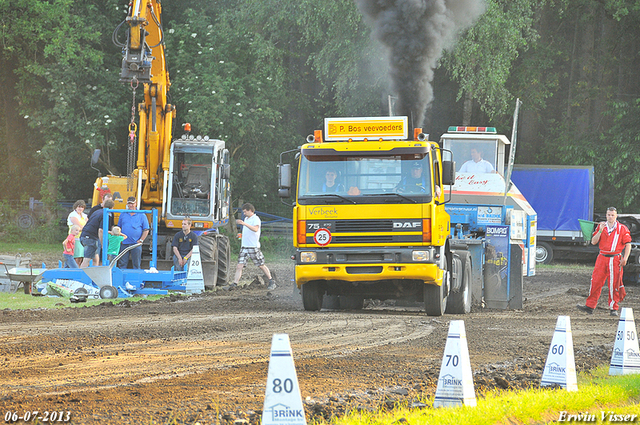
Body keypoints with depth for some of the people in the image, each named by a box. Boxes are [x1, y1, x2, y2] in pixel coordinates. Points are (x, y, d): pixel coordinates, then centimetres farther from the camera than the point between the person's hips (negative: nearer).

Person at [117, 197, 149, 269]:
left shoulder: (141, 216, 5)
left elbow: (146, 230, 5)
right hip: (124, 243, 2)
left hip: (136, 244, -2)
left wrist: (141, 240, -5)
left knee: (136, 265, 0)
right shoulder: (123, 215, 12)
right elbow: (119, 228, 18)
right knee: (122, 264, 1)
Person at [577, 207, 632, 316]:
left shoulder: (622, 228, 1)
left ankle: (613, 308, 5)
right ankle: (590, 306, 0)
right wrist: (600, 230, -10)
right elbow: (593, 242, 4)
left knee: (614, 285, -2)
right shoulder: (601, 227, 10)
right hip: (602, 258, 3)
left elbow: (628, 244, 1)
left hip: (615, 260, -3)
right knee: (595, 282, -2)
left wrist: (625, 258, -11)